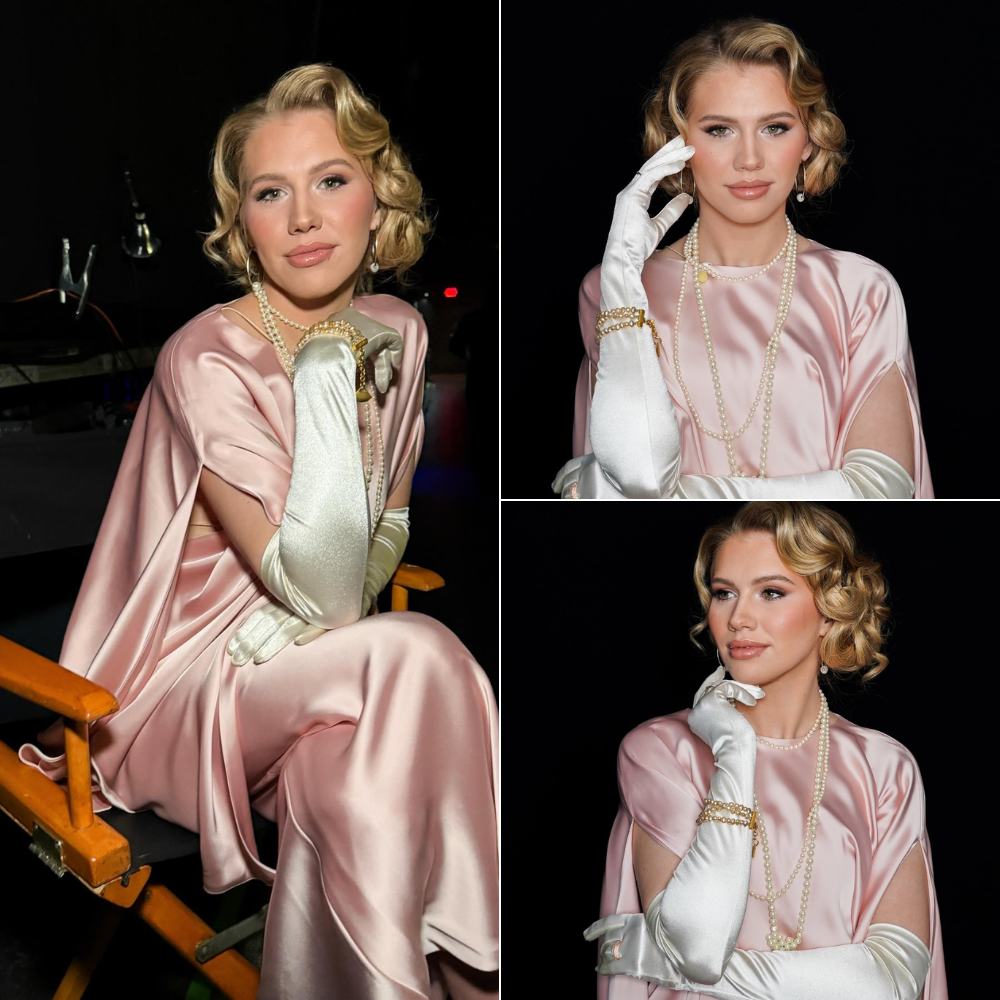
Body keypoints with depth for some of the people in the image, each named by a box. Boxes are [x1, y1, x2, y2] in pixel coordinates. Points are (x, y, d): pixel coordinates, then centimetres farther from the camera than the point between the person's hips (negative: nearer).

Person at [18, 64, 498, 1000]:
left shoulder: (395, 332, 0)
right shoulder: (205, 362, -20)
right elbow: (322, 590, -25)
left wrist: (301, 617, -9)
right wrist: (323, 374, -28)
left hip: (303, 674, 5)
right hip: (183, 686, -5)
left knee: (355, 775, -29)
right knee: (412, 657, -30)